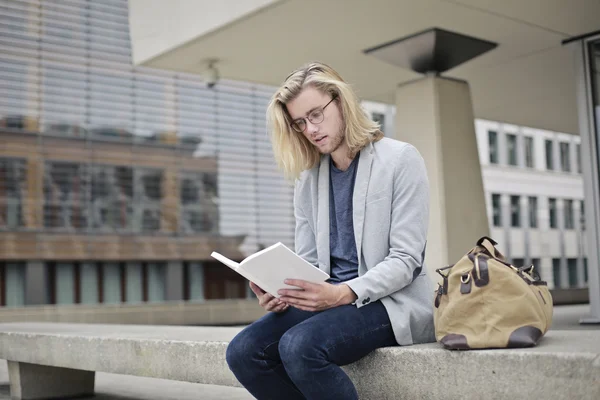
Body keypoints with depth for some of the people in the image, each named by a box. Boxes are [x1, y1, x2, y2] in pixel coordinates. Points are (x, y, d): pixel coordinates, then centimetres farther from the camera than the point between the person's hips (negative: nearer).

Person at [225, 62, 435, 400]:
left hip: (391, 300, -5)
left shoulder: (401, 159, -4)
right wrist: (284, 293, -11)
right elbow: (307, 261, 12)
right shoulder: (308, 177, 12)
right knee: (244, 352, -18)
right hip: (330, 299, 6)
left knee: (300, 347, -32)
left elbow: (405, 260, -11)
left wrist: (343, 293, -26)